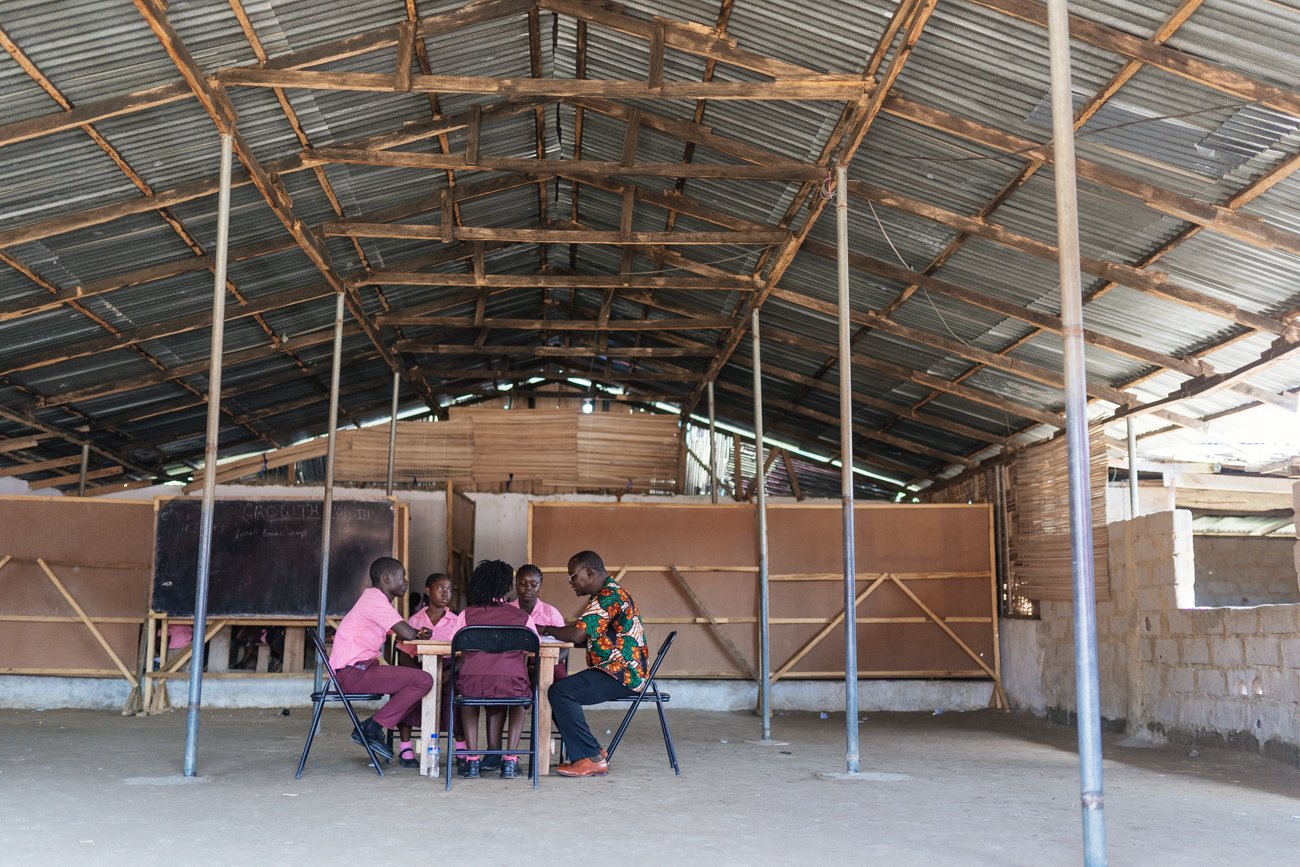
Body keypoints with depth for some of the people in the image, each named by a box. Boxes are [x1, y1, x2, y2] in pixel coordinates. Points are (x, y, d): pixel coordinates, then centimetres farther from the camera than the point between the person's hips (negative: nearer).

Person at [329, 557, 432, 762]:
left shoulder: (373, 597, 20)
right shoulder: (375, 599, -12)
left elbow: (403, 634, 21)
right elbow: (407, 634, -21)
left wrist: (418, 633, 0)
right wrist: (418, 633, 3)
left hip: (359, 669, 11)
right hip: (354, 672, -11)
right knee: (424, 680, -17)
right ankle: (373, 727, -11)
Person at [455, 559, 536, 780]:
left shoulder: (467, 614, 9)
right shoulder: (521, 616, 11)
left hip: (473, 684, 0)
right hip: (512, 685, 0)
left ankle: (472, 758, 27)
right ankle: (510, 760, 25)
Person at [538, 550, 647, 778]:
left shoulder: (610, 595, -15)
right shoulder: (610, 593, 20)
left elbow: (577, 634, -23)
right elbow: (588, 638, 20)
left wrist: (546, 630, -6)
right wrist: (556, 634, 6)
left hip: (622, 674, -11)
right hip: (618, 672, 11)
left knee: (561, 691, -21)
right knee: (557, 689, 8)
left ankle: (592, 759, -16)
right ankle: (592, 752, 7)